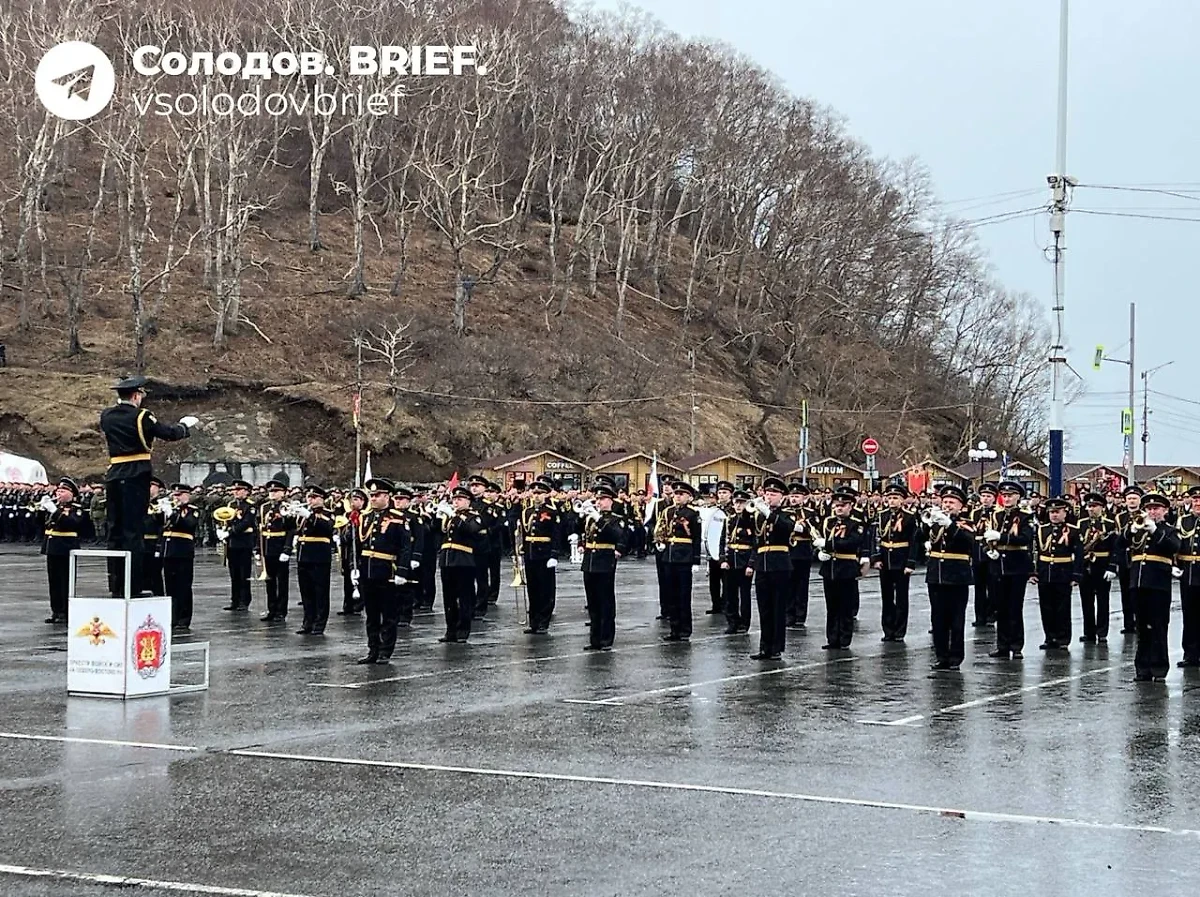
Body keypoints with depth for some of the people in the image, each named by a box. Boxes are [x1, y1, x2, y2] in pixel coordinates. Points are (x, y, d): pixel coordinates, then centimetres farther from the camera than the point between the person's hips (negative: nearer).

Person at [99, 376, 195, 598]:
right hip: (136, 477, -6)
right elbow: (169, 433, -5)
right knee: (133, 530, -5)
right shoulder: (141, 417, -9)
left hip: (113, 476, 6)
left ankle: (116, 586, 12)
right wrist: (185, 425, 14)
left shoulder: (106, 416, 7)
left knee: (115, 530, 10)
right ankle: (132, 586, -6)